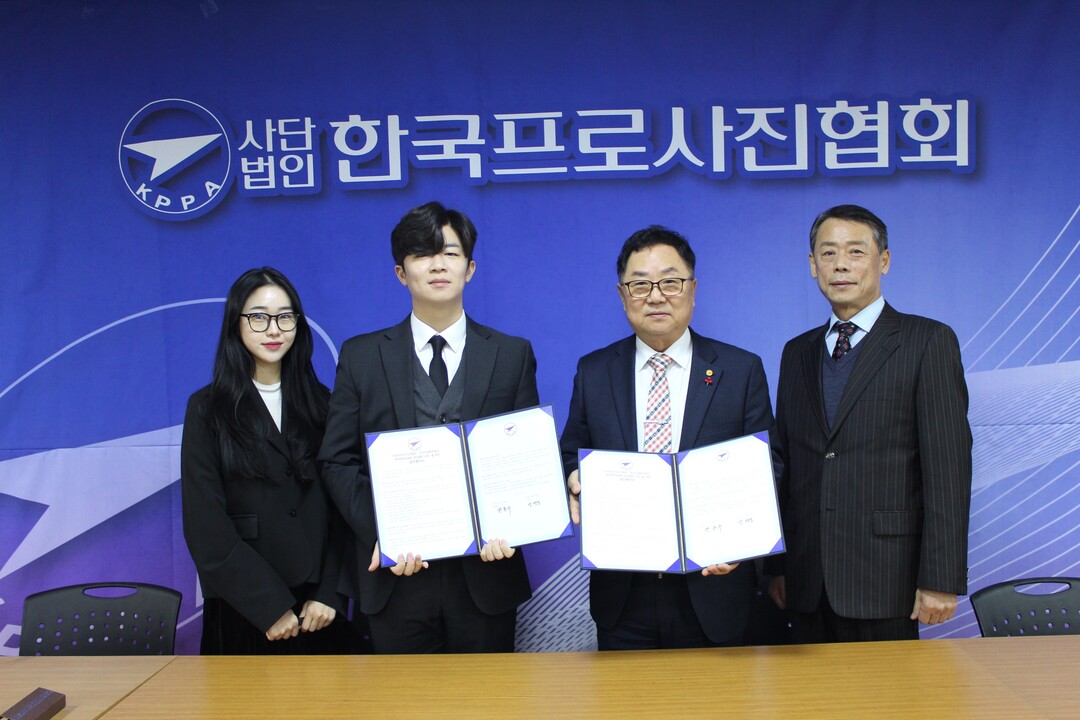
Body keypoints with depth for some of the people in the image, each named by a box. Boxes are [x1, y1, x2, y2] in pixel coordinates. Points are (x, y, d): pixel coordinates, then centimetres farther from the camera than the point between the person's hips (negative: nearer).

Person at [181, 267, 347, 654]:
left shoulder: (321, 404, 5)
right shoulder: (207, 408, -2)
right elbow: (205, 524, -7)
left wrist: (328, 594, -8)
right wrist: (270, 607, -11)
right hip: (243, 608, -2)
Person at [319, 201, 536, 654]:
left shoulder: (513, 355, 5)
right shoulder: (362, 356, 5)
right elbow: (338, 461, 2)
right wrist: (380, 533, -12)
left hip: (485, 571, 0)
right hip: (395, 573, 0)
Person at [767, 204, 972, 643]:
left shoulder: (928, 342, -1)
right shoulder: (797, 353, 14)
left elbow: (948, 466, -8)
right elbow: (784, 465, 13)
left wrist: (940, 578, -13)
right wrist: (776, 565, 9)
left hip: (884, 578, -4)